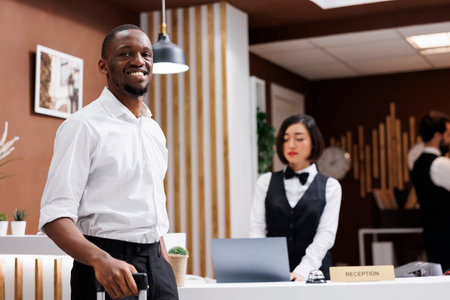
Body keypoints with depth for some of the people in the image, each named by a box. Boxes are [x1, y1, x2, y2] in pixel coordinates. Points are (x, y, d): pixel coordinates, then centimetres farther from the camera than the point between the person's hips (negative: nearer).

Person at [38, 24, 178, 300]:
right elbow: (55, 215, -16)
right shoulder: (84, 126, -9)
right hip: (107, 268, -6)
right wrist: (101, 260, -31)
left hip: (156, 264, 6)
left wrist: (165, 267, 11)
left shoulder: (155, 131, 13)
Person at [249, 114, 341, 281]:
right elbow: (257, 229, 5)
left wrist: (302, 271, -18)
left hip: (313, 275, -1)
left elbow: (326, 234, -2)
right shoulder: (265, 182, 13)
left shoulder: (330, 186, 8)